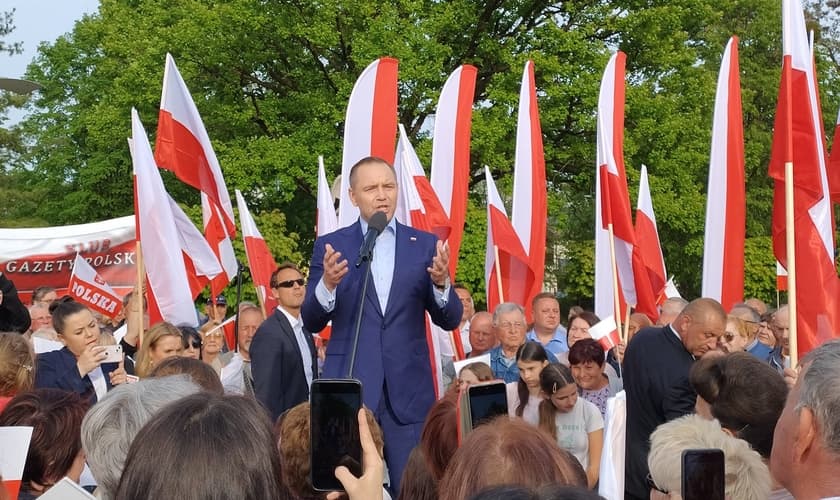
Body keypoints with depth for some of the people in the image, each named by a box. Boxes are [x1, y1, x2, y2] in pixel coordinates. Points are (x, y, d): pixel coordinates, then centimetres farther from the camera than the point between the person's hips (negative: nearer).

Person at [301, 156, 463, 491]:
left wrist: (441, 283, -17)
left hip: (408, 390, 1)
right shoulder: (330, 247, 4)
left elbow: (450, 320, 4)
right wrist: (327, 284, -19)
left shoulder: (425, 245, 6)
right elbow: (312, 323, 1)